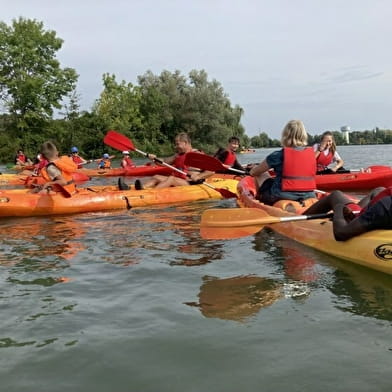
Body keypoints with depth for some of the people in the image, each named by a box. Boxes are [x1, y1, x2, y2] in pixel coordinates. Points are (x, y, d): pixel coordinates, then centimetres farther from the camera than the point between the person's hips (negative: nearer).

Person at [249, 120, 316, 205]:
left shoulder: (278, 155, -11)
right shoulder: (311, 153, 0)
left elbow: (253, 172, 1)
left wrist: (253, 169, 25)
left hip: (281, 196, -4)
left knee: (261, 174, 18)